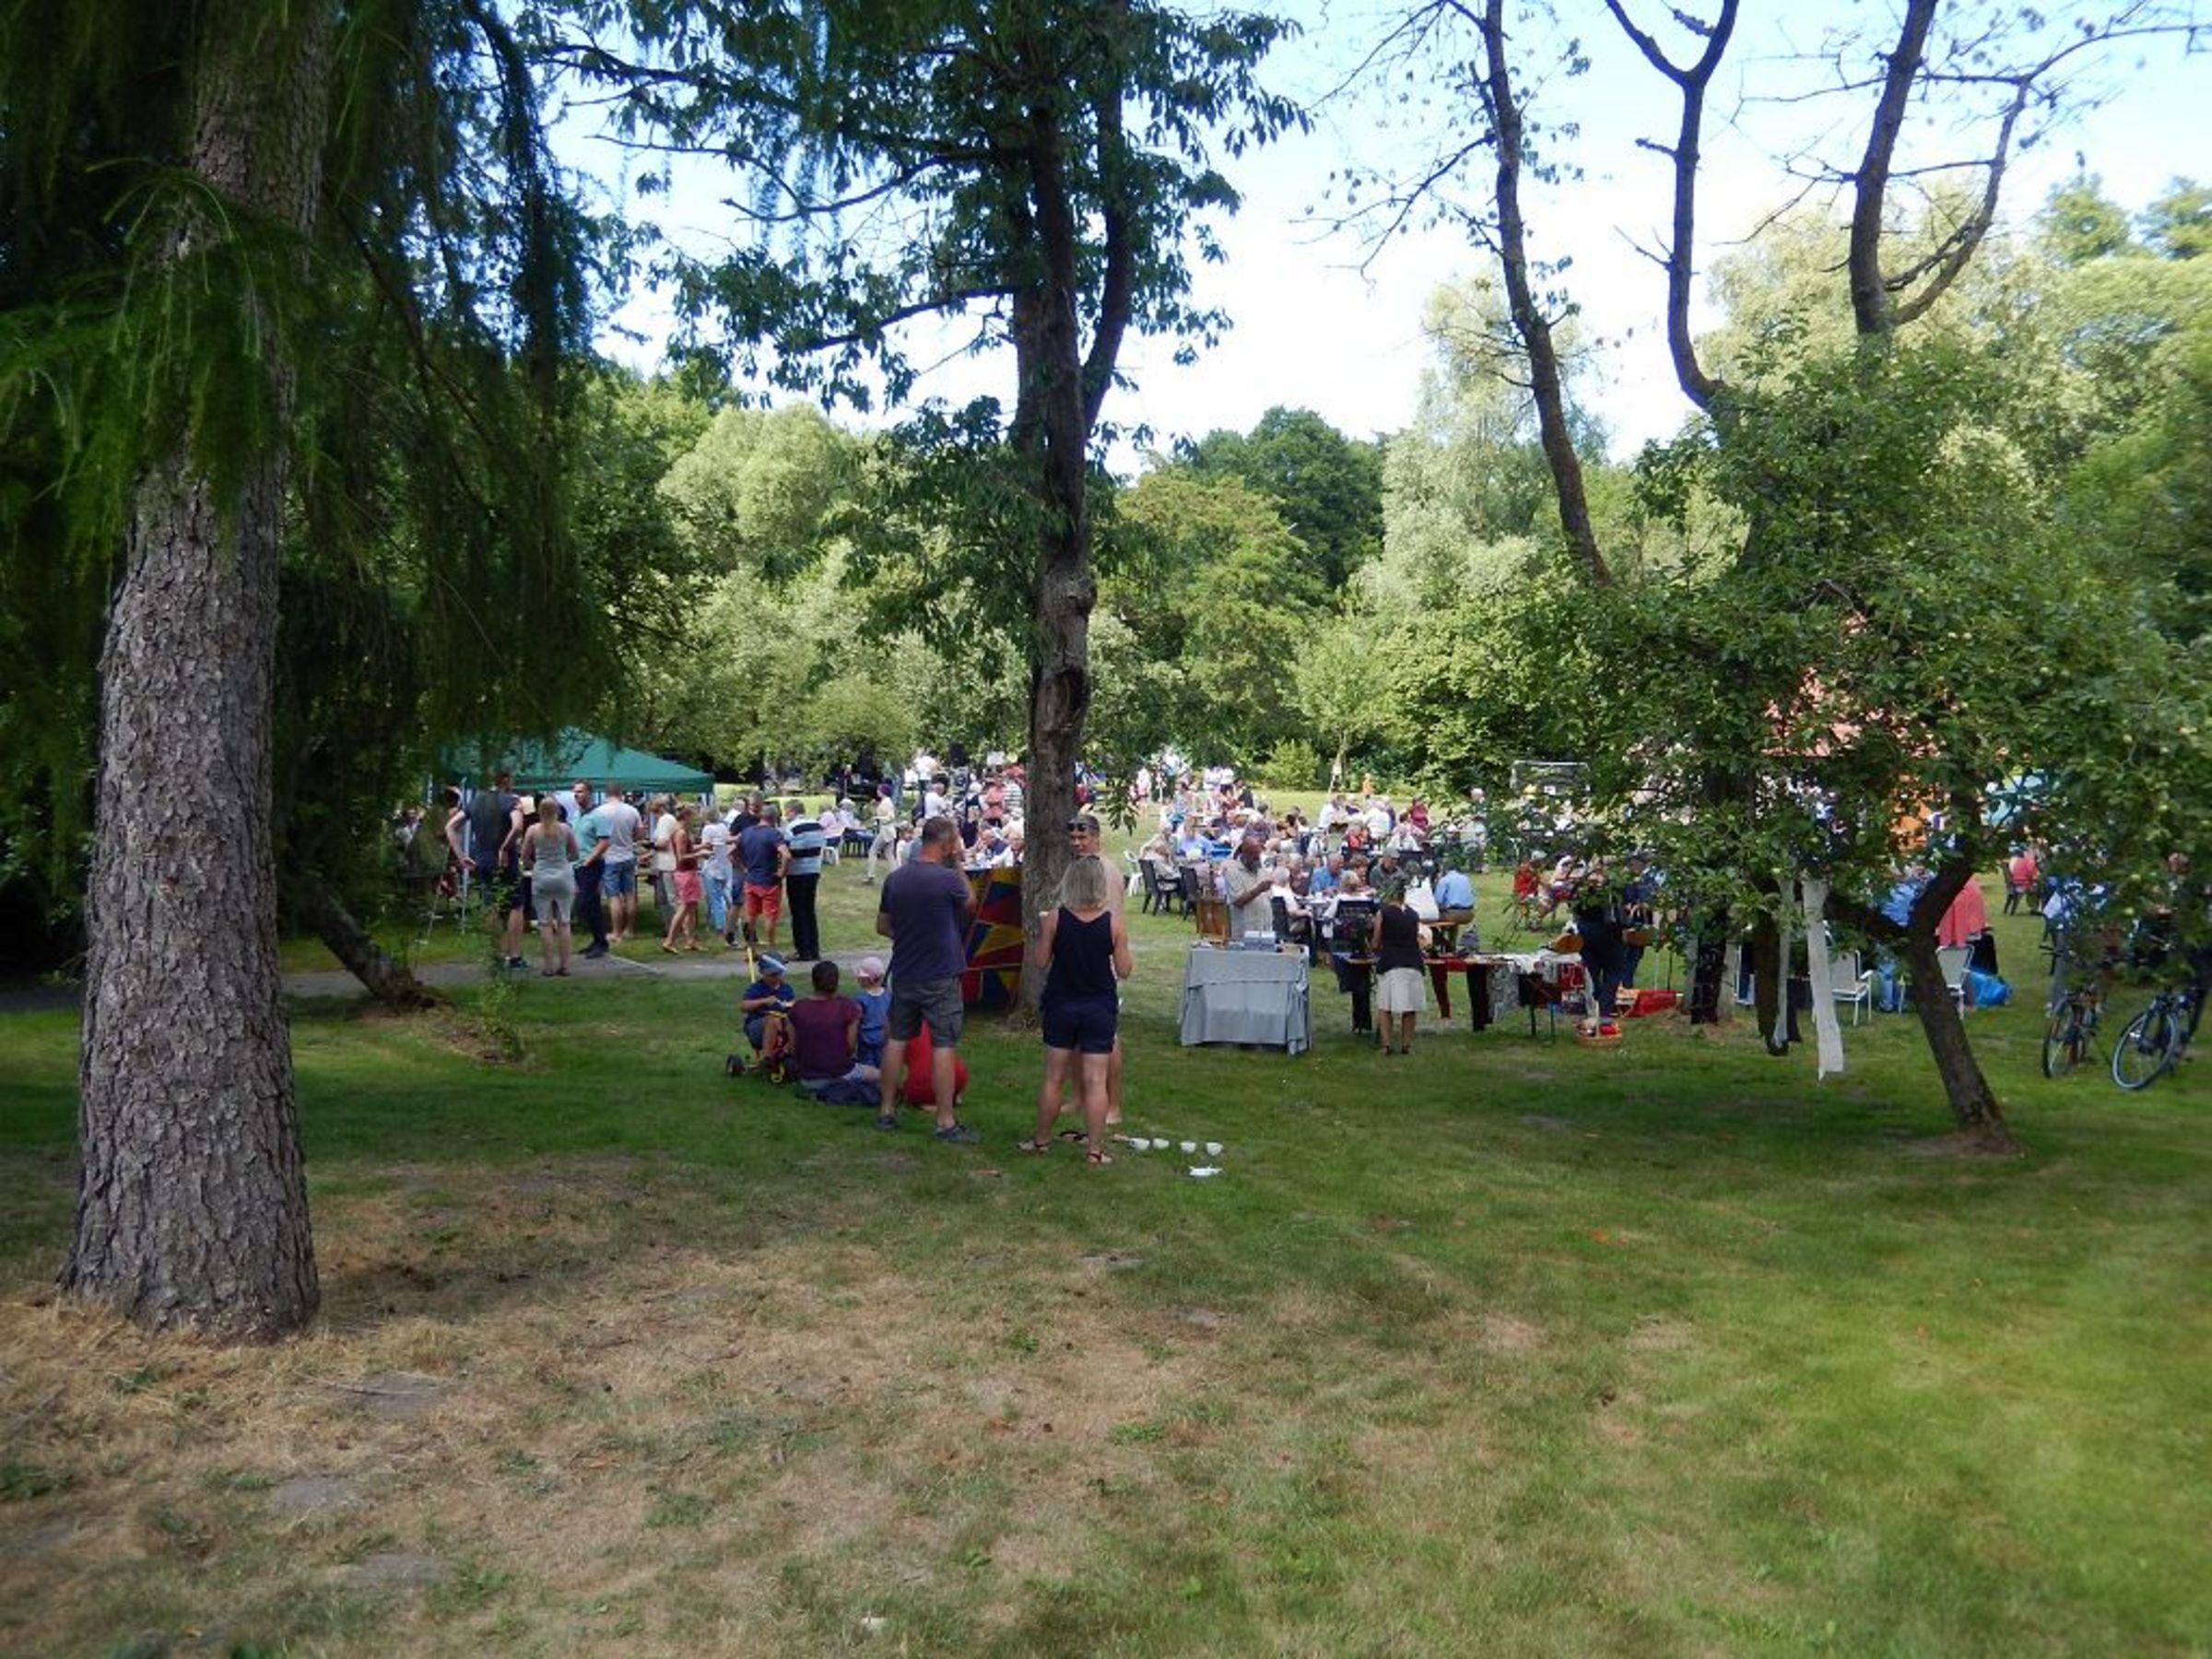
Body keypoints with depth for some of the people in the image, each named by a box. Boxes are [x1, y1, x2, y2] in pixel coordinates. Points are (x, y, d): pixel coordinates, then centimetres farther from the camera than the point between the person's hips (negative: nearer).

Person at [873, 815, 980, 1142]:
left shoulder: (894, 878, 1)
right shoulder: (948, 879, -16)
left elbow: (882, 926, 10)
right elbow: (971, 904, 5)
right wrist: (957, 864, 5)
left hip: (903, 974, 6)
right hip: (940, 977, -6)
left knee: (896, 1039, 15)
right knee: (944, 1045, -1)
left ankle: (886, 1111, 23)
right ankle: (946, 1121, 2)